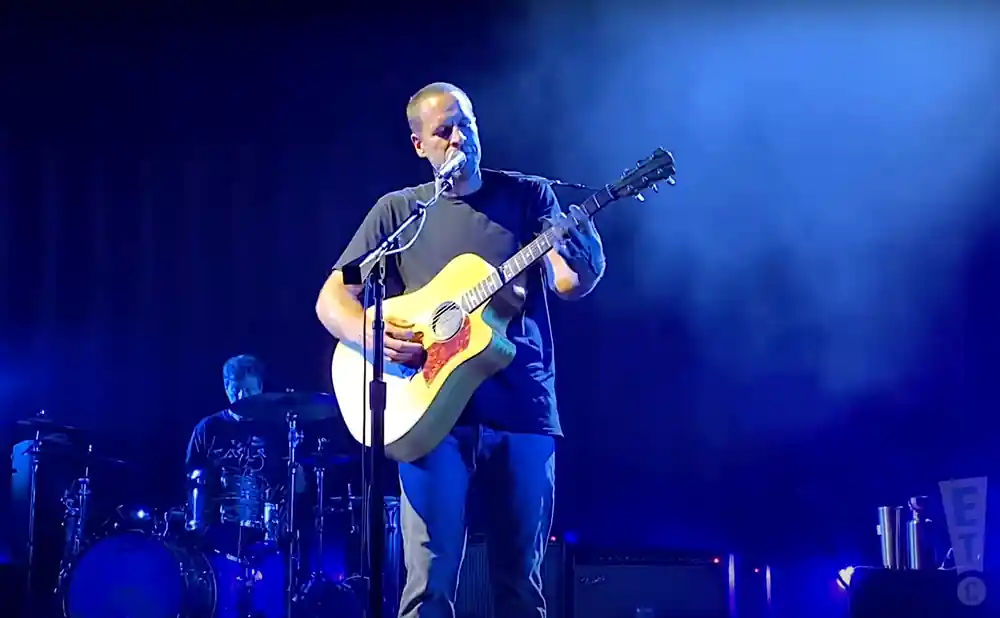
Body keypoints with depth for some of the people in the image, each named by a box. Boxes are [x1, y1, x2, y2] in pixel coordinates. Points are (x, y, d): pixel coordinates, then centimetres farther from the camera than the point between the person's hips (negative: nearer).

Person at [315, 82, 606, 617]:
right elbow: (331, 299, 7)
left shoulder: (528, 197, 11)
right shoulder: (398, 211, 10)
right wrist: (372, 335, -14)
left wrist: (583, 251, -24)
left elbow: (572, 284, -1)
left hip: (523, 410, 1)